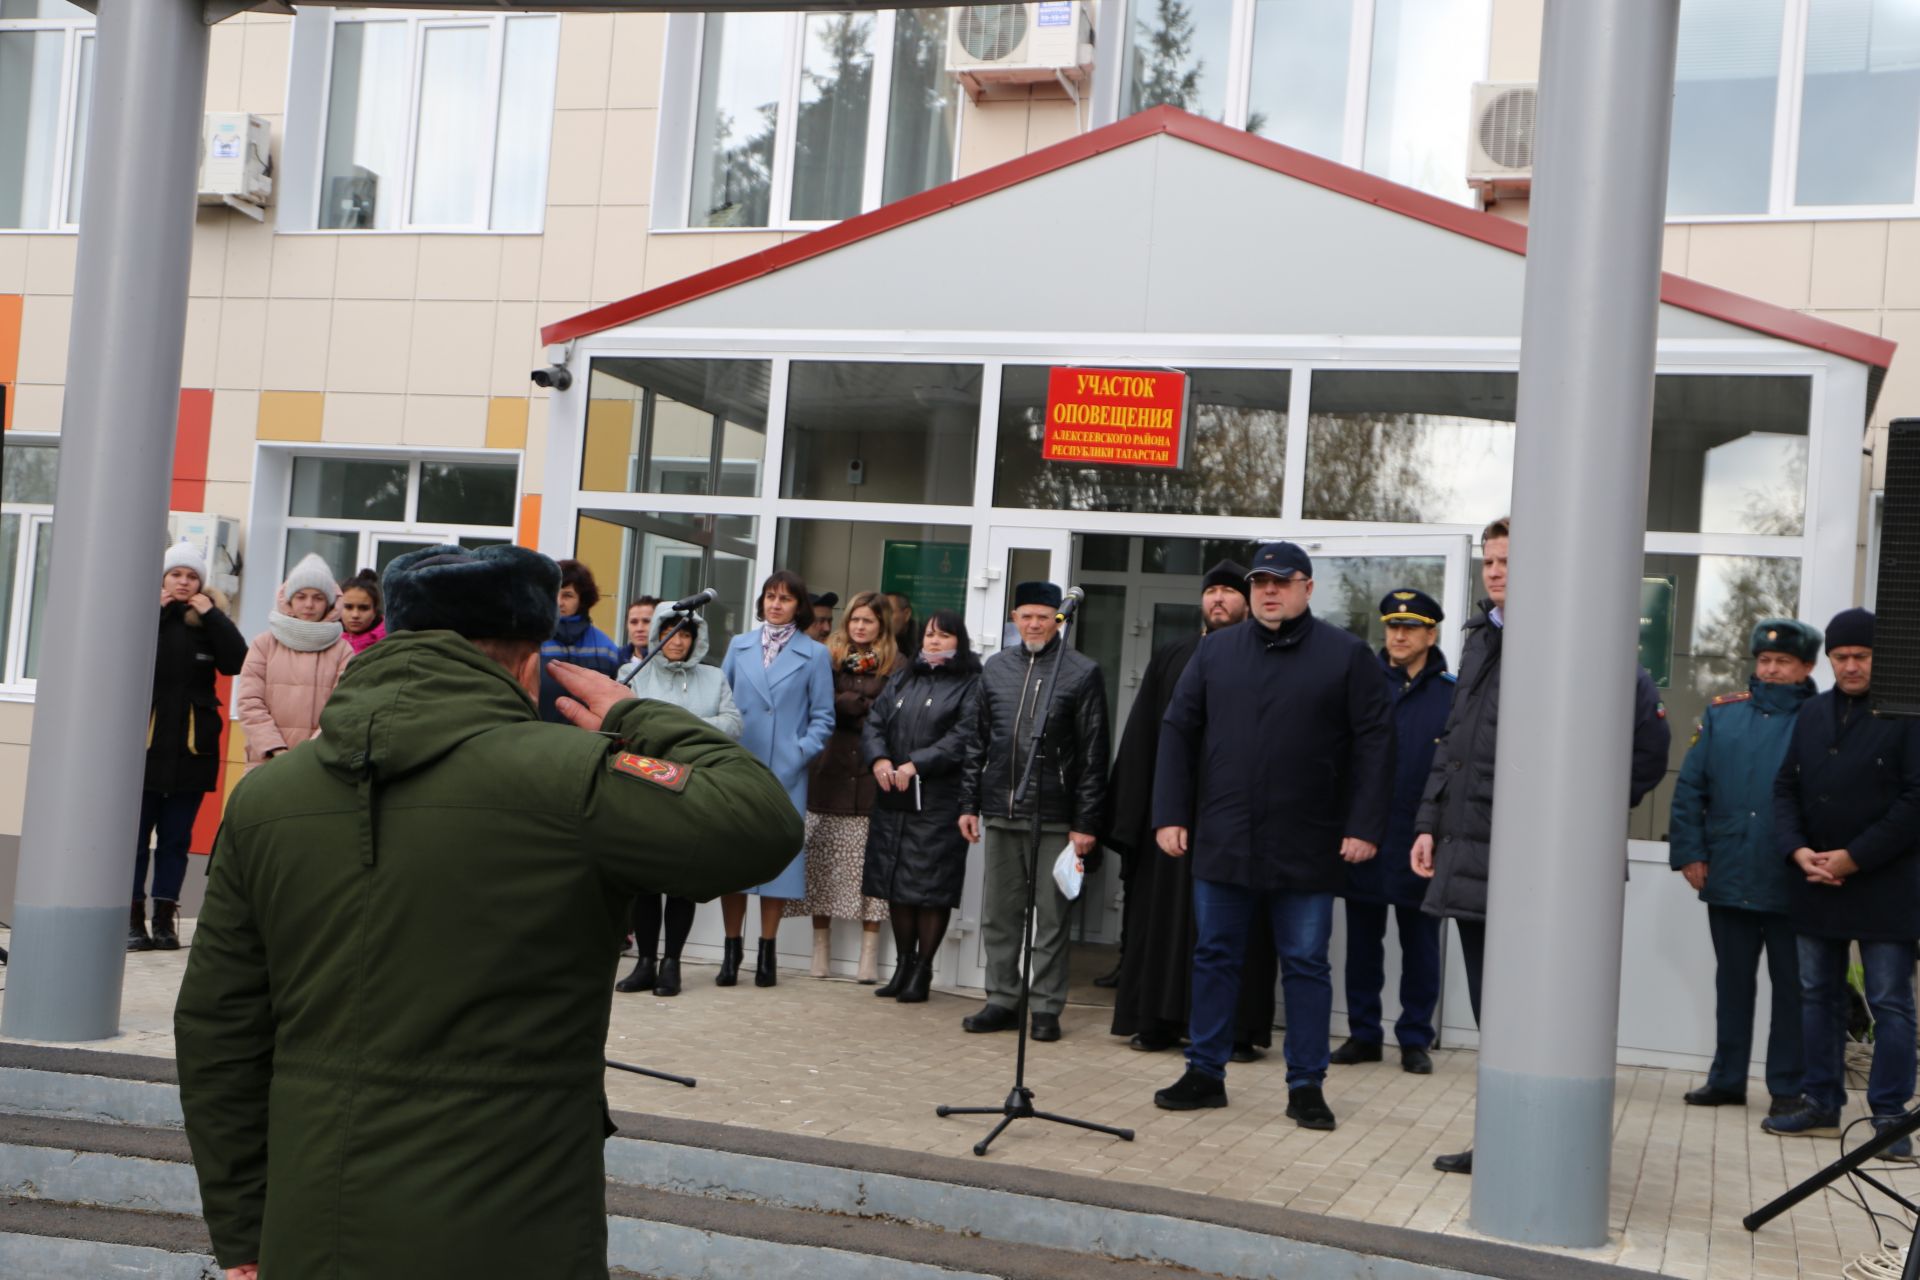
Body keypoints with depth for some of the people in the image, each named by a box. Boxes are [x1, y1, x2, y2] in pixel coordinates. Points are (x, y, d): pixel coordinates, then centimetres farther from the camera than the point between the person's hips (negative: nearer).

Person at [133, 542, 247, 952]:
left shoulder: (210, 621, 5)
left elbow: (237, 661, -11)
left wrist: (211, 615, -12)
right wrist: (154, 611, -16)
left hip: (192, 747, 1)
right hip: (144, 744, -1)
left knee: (176, 838, 6)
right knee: (135, 835, 2)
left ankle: (164, 918, 11)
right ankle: (133, 919, 8)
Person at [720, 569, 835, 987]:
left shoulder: (814, 655, 5)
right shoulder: (739, 646, 13)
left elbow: (822, 716, 4)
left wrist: (802, 751, -10)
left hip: (786, 775, -2)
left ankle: (767, 951, 10)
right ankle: (732, 948, 13)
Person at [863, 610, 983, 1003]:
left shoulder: (971, 685, -1)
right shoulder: (903, 678, 17)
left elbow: (963, 738, -11)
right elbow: (874, 723, 12)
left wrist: (917, 764, -19)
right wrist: (878, 759, -8)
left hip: (939, 802, -5)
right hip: (892, 798, 6)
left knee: (932, 887, -3)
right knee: (896, 884, 9)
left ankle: (922, 971, 6)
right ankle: (903, 965, 20)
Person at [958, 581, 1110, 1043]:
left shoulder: (1082, 673, -1)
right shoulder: (995, 669, 11)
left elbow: (1093, 754, -4)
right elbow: (977, 742, 14)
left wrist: (1086, 823, -7)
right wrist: (968, 804, 8)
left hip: (1054, 818, -4)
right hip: (1000, 813, 4)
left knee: (1051, 917, 2)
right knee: (999, 914, 10)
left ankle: (1046, 1008, 10)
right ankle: (1002, 1000, 20)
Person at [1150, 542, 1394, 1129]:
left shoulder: (1347, 656, 1)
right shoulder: (1216, 651, 9)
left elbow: (1374, 743, -3)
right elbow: (1178, 732, 8)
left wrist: (1365, 827, -10)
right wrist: (1170, 815, 1)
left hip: (1307, 849, -3)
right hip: (1223, 841, 3)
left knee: (1306, 966, 4)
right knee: (1214, 958, 9)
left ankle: (1306, 1086, 14)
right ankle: (1205, 1074, 20)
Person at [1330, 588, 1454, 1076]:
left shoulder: (1451, 694, -2)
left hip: (1419, 842, -2)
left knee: (1419, 943, 8)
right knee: (1362, 940, 10)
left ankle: (1415, 1038, 18)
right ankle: (1363, 1034, 20)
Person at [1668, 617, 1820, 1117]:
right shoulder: (1722, 714, 6)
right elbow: (1690, 789, 6)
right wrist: (1688, 852, -1)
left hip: (1790, 884, -3)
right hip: (1727, 879, 3)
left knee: (1790, 987, 6)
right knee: (1732, 981, 13)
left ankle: (1788, 1088, 15)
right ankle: (1727, 1079, 23)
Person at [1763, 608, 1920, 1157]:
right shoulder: (1812, 714, 10)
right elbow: (1786, 787, 12)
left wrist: (1854, 857, -15)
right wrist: (1797, 850, -5)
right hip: (1816, 884, 6)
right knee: (1818, 995, 13)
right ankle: (1821, 1104, 23)